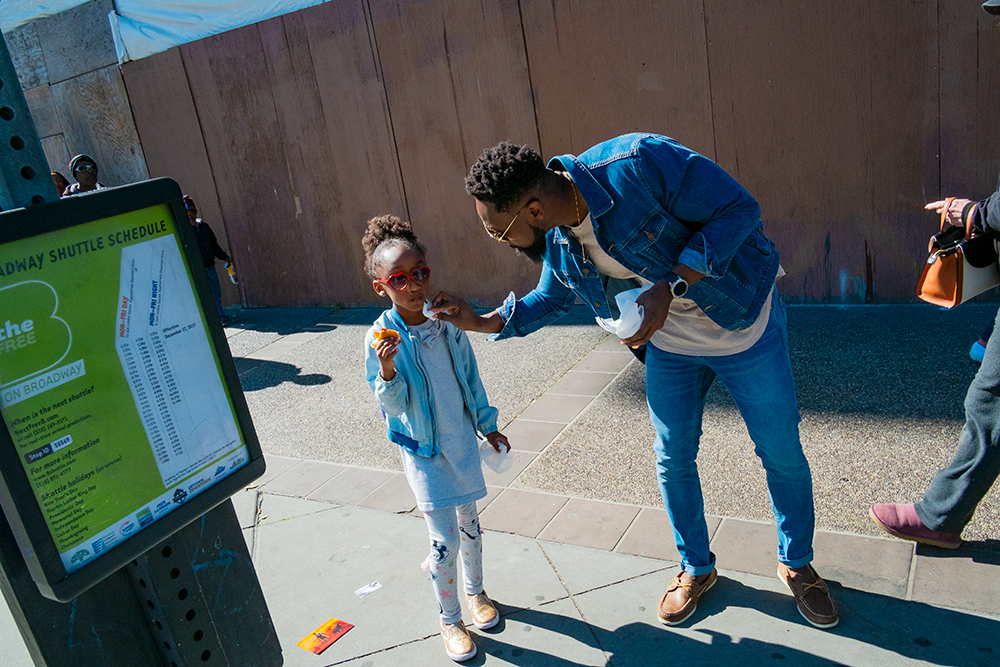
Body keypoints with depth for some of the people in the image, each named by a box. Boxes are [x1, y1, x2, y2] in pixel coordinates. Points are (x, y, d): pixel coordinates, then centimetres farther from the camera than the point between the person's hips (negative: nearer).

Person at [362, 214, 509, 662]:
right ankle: (449, 620, 25)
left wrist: (487, 425, 13)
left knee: (470, 522, 19)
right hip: (424, 452, -4)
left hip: (462, 440, 4)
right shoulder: (382, 338, -17)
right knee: (444, 541, 1)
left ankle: (475, 592, 45)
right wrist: (387, 370, -36)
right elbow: (393, 406, -16)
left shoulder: (448, 324, -6)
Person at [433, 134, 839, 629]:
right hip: (670, 346, 5)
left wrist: (669, 287, -34)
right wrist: (482, 322, -7)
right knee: (673, 461, 12)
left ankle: (796, 564, 38)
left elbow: (739, 208, -27)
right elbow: (553, 300, 8)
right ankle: (696, 568, 38)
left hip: (745, 324, -4)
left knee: (782, 454, 11)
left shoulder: (639, 163, -33)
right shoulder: (555, 240, -11)